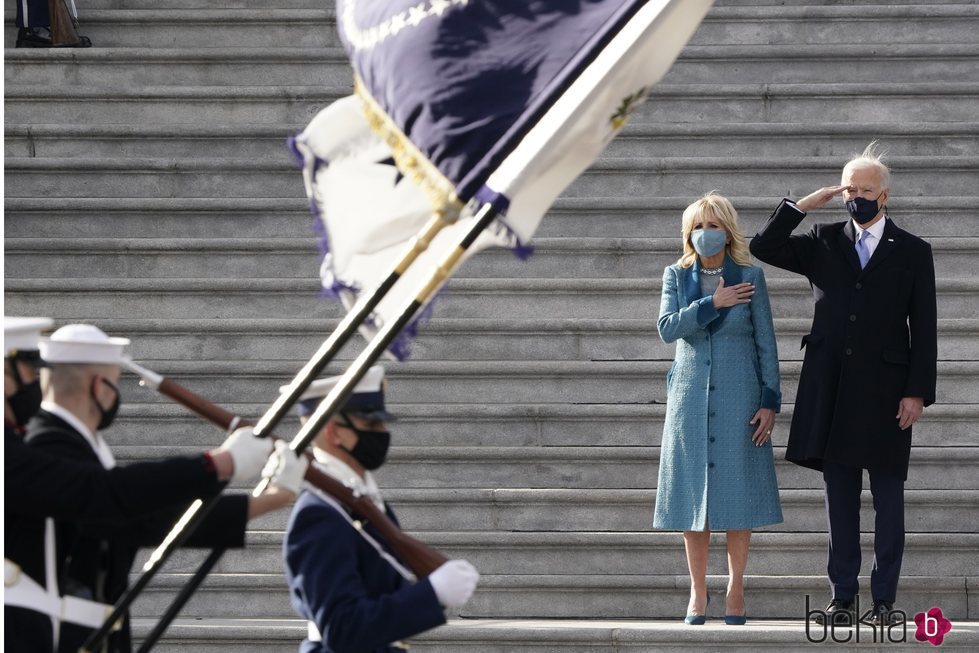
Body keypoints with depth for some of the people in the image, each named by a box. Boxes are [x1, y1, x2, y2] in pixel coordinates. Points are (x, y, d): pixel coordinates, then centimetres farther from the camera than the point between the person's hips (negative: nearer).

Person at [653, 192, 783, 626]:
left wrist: (770, 402, -5)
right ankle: (698, 593, 9)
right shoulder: (676, 277, 6)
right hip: (691, 395, 2)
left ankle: (736, 591, 7)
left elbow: (766, 344, 1)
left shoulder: (750, 277, 1)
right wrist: (713, 303, -16)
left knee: (737, 492, -2)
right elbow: (667, 329, -9)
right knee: (693, 494, 2)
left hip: (738, 397, -2)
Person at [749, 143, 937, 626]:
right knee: (840, 494, 5)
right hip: (832, 389, 2)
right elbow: (764, 248, 5)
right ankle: (843, 595, 8)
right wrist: (802, 206, -3)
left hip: (885, 390, -2)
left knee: (888, 496, 2)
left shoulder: (912, 252, 4)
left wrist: (918, 391, -6)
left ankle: (884, 597, 6)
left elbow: (923, 328, 1)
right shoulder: (824, 242, 10)